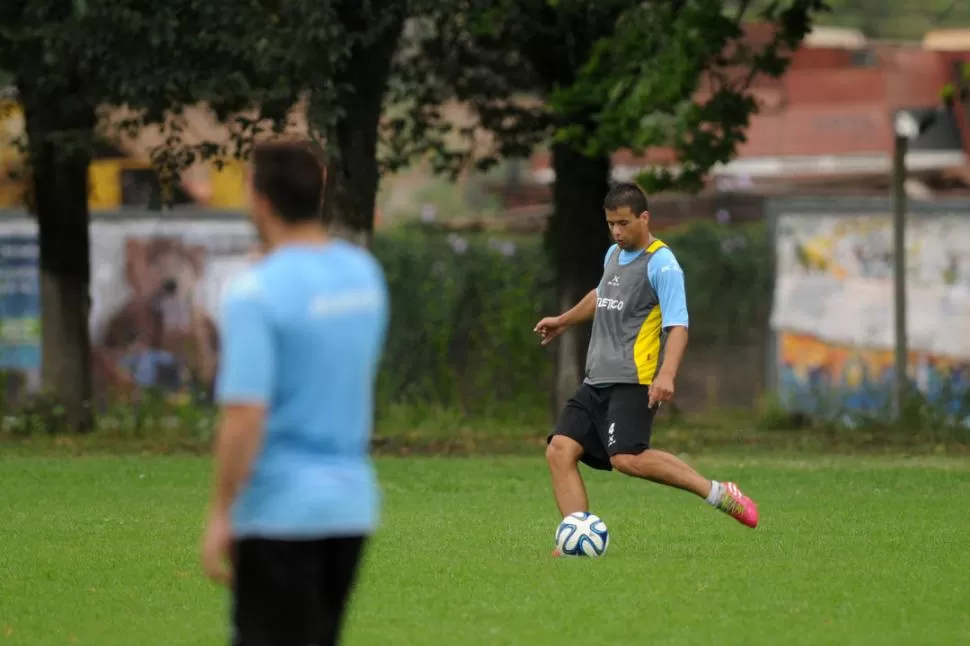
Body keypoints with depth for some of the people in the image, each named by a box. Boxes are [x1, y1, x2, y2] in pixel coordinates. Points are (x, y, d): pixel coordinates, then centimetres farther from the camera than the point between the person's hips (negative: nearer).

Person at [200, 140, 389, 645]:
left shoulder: (255, 291, -17)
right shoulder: (364, 273, 6)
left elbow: (244, 417, -22)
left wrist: (220, 515, -15)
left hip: (280, 510, -7)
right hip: (352, 503, 7)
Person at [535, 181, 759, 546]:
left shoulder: (662, 265, -9)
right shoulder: (614, 254, 17)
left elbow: (677, 326, -18)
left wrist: (666, 375, -32)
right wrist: (563, 321, 50)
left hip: (634, 382, -8)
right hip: (597, 380, 8)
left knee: (627, 458, -27)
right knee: (560, 450, -8)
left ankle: (717, 493, -17)